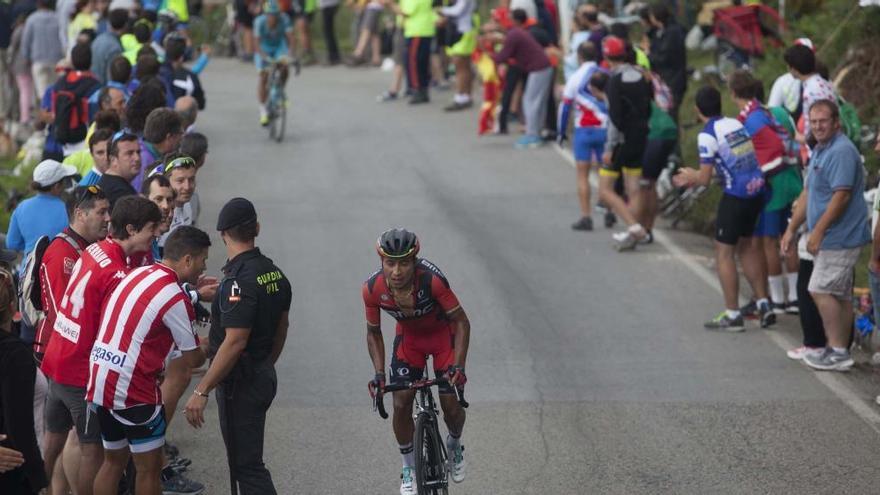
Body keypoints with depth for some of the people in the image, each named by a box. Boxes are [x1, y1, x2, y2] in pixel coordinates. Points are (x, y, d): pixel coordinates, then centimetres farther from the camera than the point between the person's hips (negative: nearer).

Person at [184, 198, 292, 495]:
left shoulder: (239, 281, -22)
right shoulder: (274, 273, 6)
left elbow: (235, 342, -26)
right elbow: (281, 330, 16)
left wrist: (202, 391, -24)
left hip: (240, 382, -9)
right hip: (264, 377, 9)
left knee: (246, 465, -5)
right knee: (248, 460, 19)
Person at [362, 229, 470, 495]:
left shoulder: (432, 279, -37)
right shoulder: (372, 289, -27)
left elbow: (461, 322, -26)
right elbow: (374, 332, -10)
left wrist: (458, 366, -34)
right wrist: (379, 373, -21)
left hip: (443, 333, -2)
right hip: (408, 336, 2)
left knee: (451, 403, -7)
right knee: (401, 403, -8)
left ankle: (454, 445, 28)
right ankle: (409, 468, 14)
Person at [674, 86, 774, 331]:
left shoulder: (707, 135, -11)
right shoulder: (736, 123, 11)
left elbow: (705, 178, -10)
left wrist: (690, 176, 14)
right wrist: (694, 177, 24)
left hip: (736, 196, -7)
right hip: (757, 190, 7)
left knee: (724, 252, 4)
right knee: (746, 245, 22)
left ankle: (732, 315, 7)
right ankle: (764, 306, 23)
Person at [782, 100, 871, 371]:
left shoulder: (842, 151, -17)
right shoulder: (820, 151, 16)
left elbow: (841, 195, -24)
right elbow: (808, 194, 23)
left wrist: (818, 231, -21)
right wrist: (792, 229, 19)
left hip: (839, 236, -10)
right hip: (833, 237, 10)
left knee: (821, 290, -11)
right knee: (841, 295, 11)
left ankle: (838, 351, -9)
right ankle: (840, 351, 16)